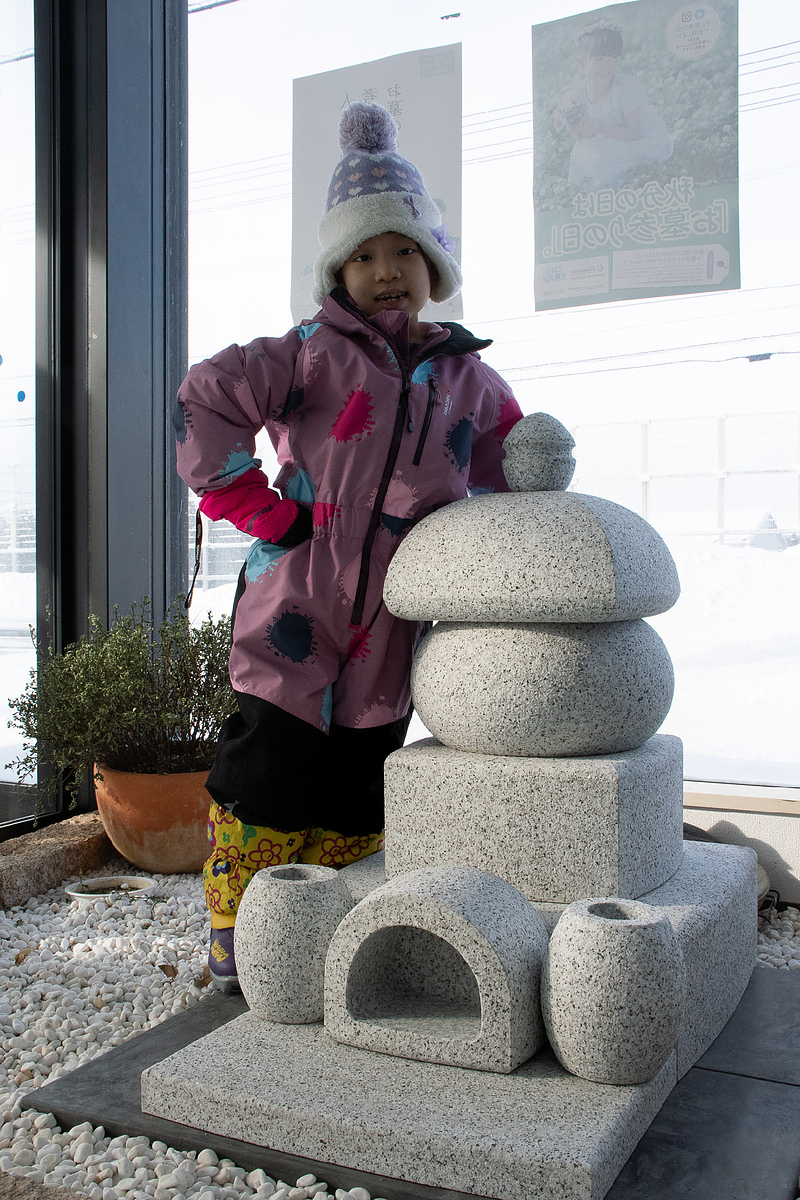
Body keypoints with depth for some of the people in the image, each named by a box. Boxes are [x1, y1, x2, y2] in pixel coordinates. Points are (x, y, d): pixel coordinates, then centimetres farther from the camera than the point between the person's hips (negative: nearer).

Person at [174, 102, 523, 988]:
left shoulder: (468, 380, 10)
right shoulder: (312, 354, -4)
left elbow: (504, 468, 24)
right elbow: (206, 400, -10)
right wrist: (262, 512, -12)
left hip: (393, 625, 4)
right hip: (295, 614, -4)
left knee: (359, 792, 13)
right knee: (268, 770, 1)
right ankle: (237, 941, 19)